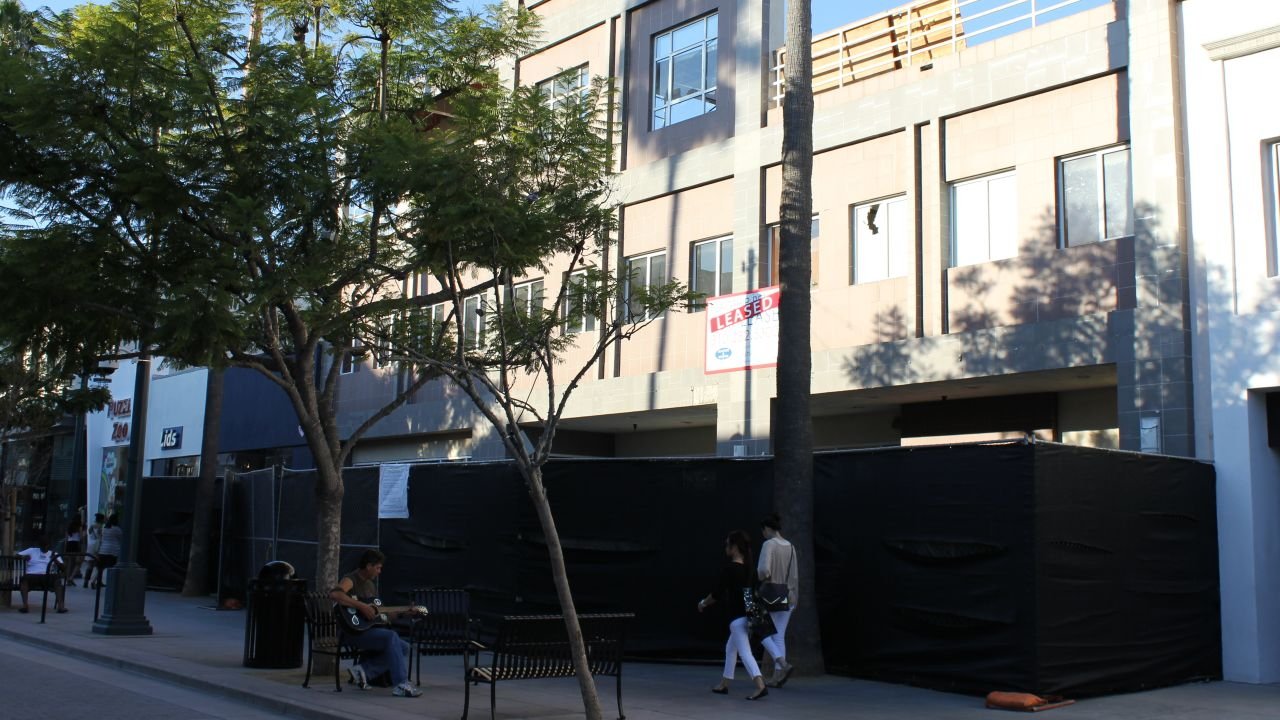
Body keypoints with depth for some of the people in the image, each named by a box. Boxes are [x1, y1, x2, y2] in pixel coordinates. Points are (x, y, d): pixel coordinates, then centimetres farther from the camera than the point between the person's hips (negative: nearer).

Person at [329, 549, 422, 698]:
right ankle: (400, 685, -32)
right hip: (354, 631, -9)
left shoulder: (371, 585, 19)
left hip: (370, 629, 9)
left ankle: (363, 670, -7)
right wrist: (362, 606, -31)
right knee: (391, 636, -30)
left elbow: (380, 614, 23)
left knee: (403, 647, -5)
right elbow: (334, 594, -31)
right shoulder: (351, 580, -9)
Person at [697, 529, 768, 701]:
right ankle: (724, 684, 29)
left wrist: (703, 603, 8)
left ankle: (760, 686, -26)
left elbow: (717, 593, -10)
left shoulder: (729, 568, -14)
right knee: (730, 649, 21)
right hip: (747, 614, 9)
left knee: (744, 652, -13)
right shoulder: (747, 567, 9)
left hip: (736, 617, -9)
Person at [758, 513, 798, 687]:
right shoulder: (790, 547, 5)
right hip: (787, 596, 6)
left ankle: (783, 664, -9)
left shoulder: (769, 545, -14)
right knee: (779, 636, 10)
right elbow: (794, 576, 9)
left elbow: (764, 570, -26)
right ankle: (777, 676, 8)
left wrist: (760, 575, -3)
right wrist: (794, 598, 16)